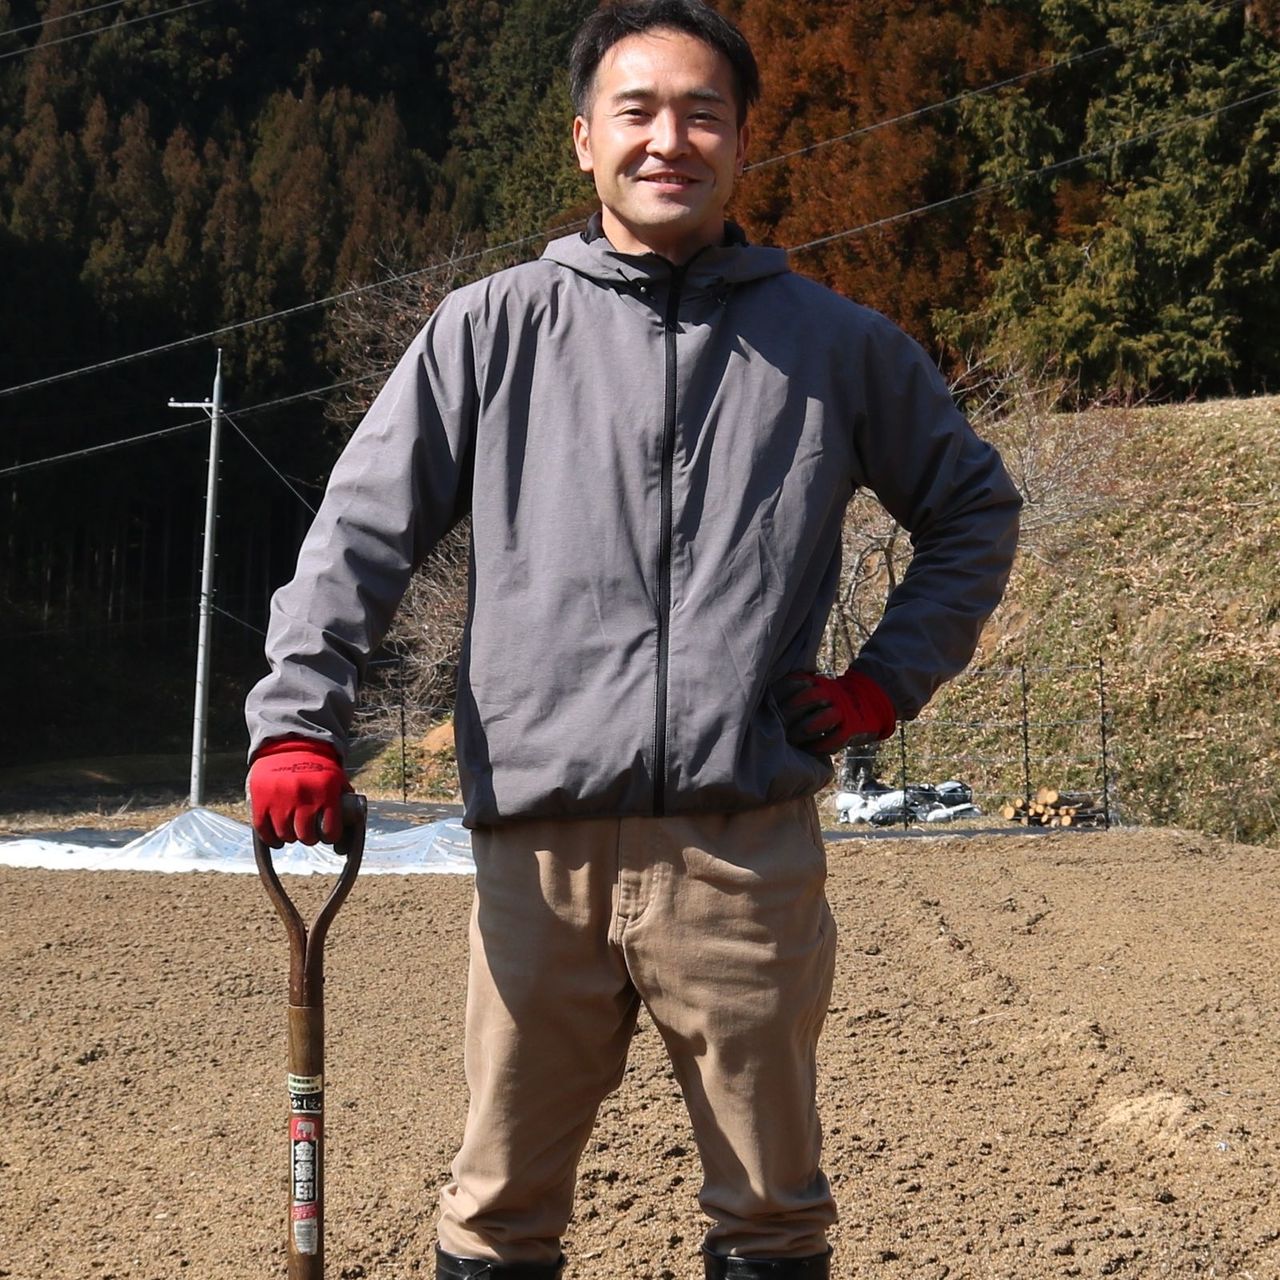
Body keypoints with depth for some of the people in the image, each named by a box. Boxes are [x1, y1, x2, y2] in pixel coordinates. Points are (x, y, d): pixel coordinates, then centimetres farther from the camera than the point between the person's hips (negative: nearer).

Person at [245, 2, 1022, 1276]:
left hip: (747, 847, 0)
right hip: (540, 844, 0)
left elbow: (975, 509, 22)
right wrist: (298, 722, -6)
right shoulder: (490, 328, 7)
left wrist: (887, 682, 11)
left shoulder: (833, 344, 10)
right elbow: (361, 530, 6)